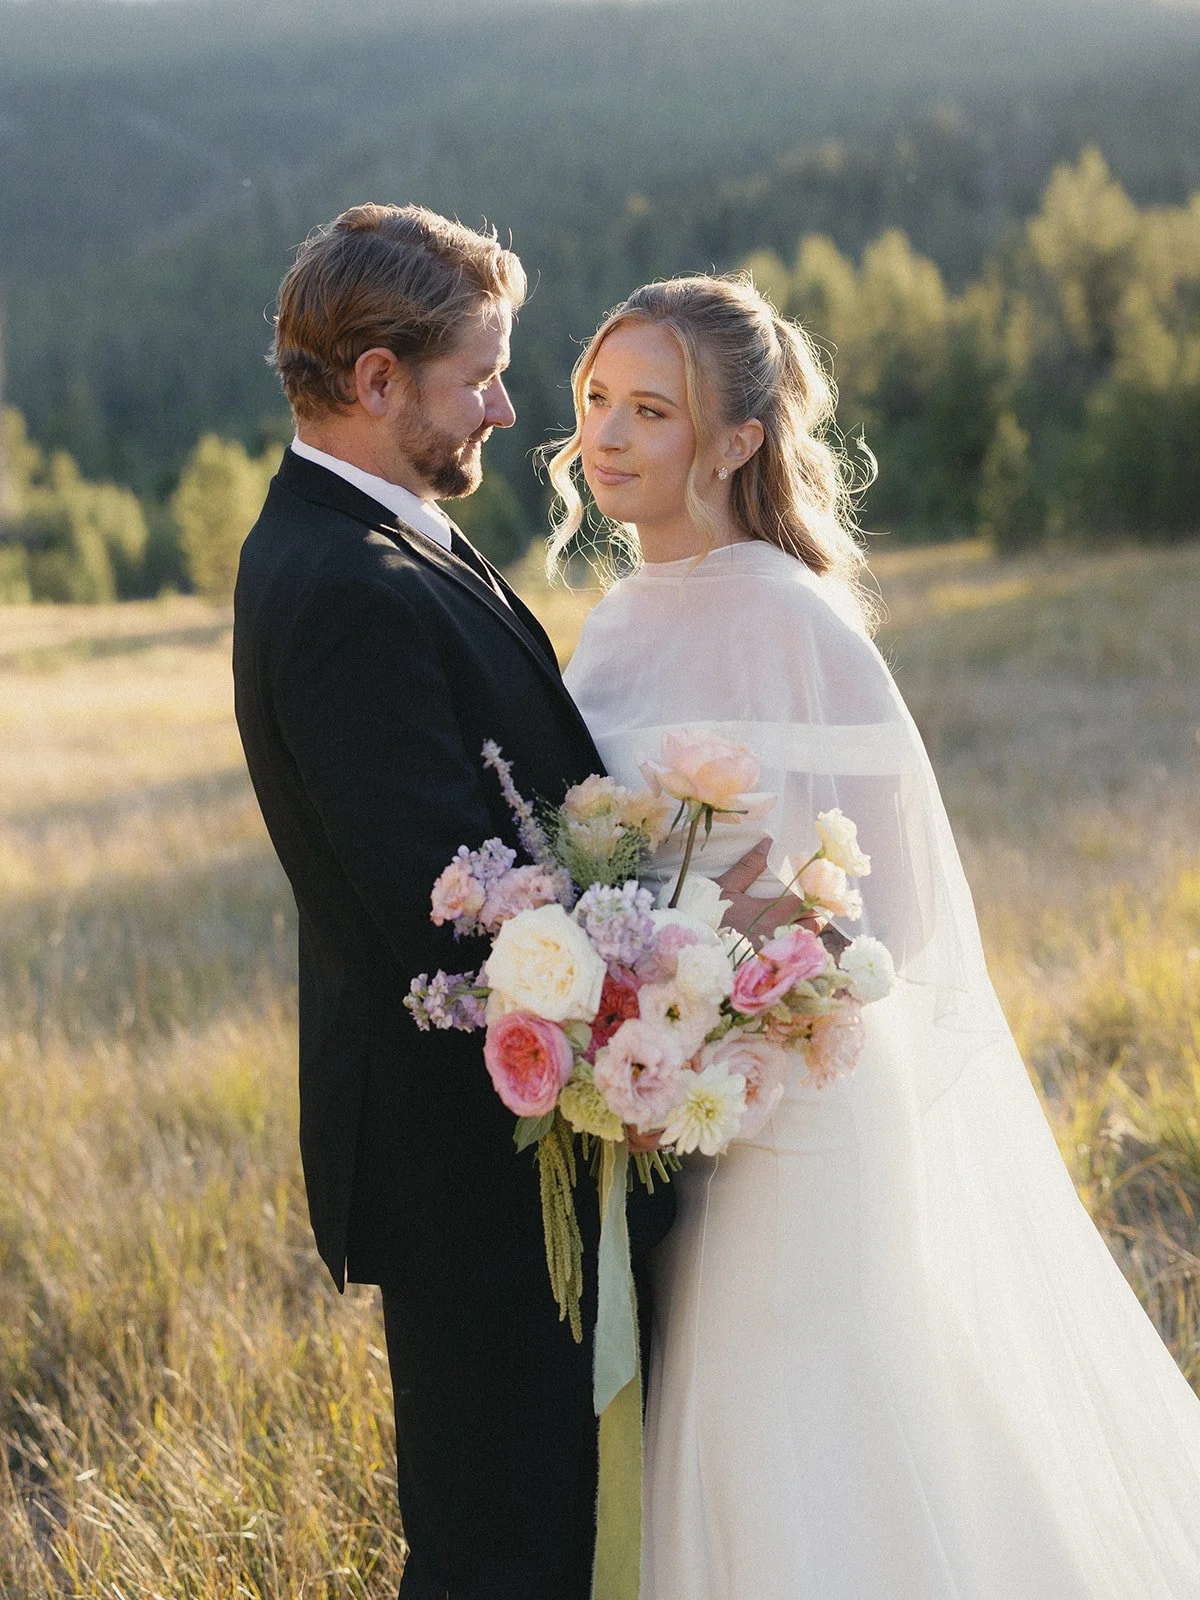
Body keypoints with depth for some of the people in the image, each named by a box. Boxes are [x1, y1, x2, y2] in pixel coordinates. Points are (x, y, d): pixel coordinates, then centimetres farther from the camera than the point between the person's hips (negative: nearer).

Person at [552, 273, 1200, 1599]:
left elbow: (881, 891, -17)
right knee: (709, 1453, 16)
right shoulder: (623, 621, 8)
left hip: (786, 1107, -7)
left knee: (802, 1464, 2)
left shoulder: (788, 621, -16)